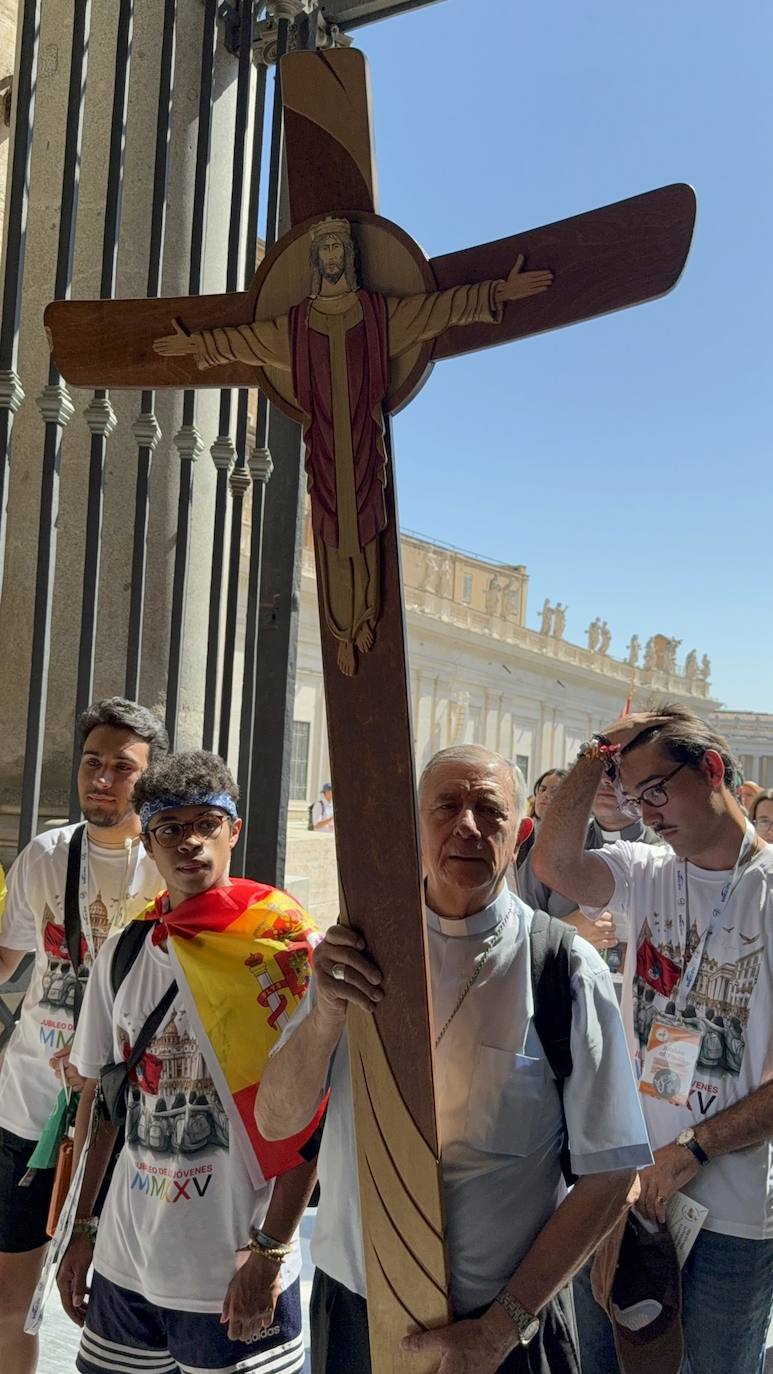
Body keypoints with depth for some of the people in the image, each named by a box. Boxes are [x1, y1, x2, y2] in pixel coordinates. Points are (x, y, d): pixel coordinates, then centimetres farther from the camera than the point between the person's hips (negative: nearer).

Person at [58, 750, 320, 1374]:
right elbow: (99, 1094, 12)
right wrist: (80, 1227, 12)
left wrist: (267, 1253, -15)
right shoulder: (123, 951, 3)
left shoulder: (280, 944, -13)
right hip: (124, 1259, 5)